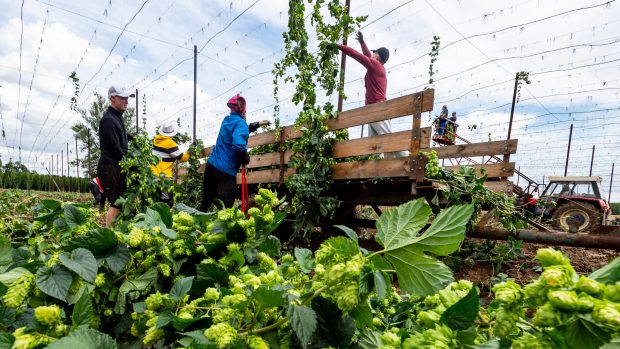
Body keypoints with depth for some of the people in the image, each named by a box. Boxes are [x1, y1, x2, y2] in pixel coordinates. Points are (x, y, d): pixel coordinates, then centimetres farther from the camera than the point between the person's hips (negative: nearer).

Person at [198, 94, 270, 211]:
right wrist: (246, 159, -10)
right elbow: (238, 145, -28)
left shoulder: (227, 120, 13)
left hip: (211, 164, 8)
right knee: (226, 207, -2)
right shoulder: (240, 122, -10)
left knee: (205, 202, 19)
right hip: (226, 169, -8)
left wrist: (257, 124, 38)